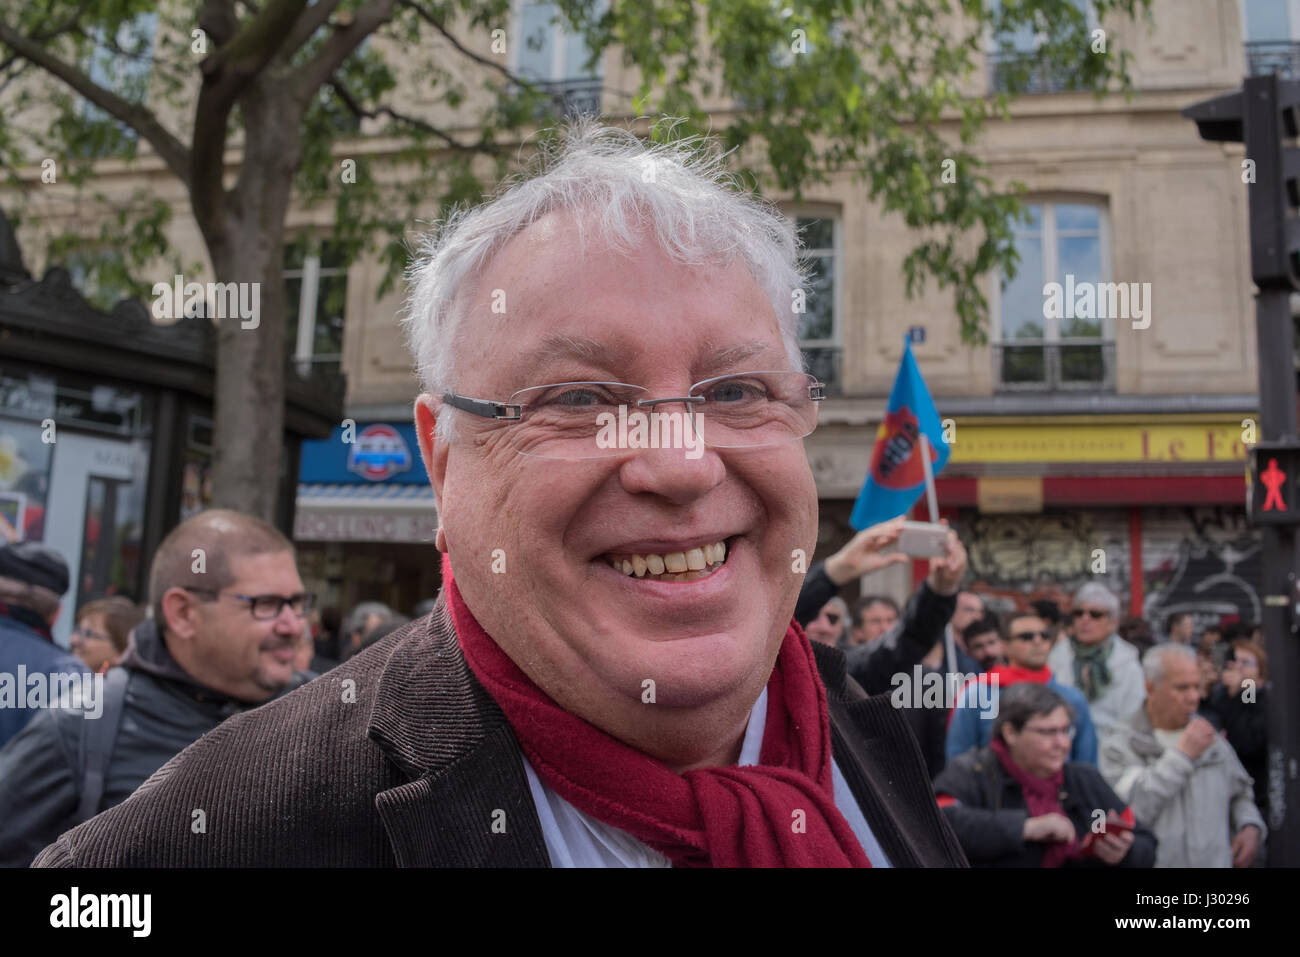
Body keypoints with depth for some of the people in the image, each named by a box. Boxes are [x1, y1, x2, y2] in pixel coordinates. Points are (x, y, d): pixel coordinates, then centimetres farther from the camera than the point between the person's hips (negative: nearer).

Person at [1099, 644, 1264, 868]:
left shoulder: (1210, 737, 14)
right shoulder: (1119, 744, -4)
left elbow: (1240, 795, 25)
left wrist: (1251, 827, 5)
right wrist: (1182, 755, -11)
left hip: (1217, 860, 4)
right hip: (1154, 861, -4)